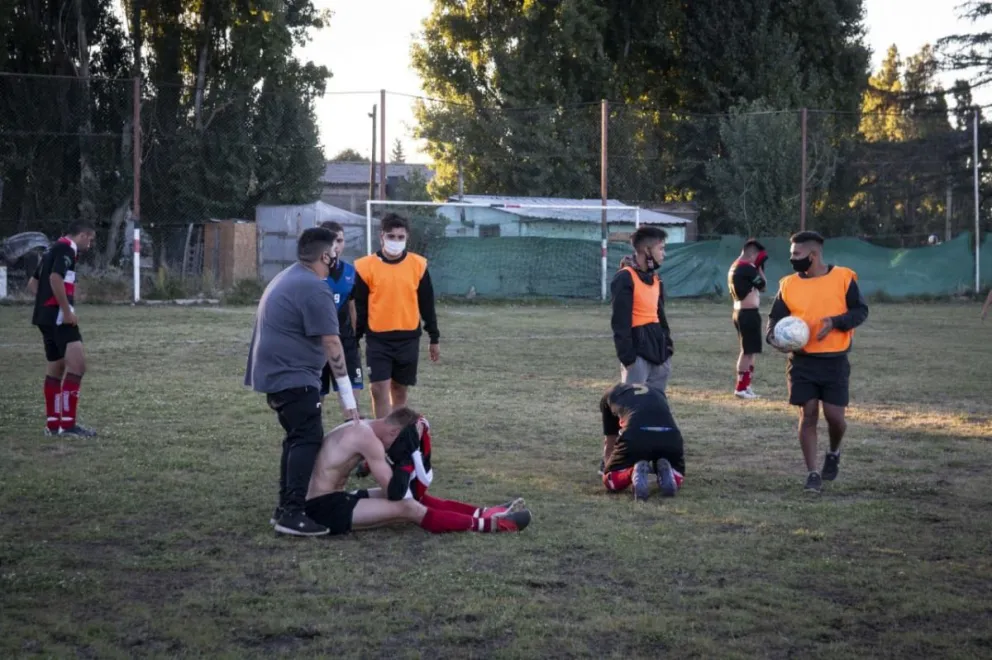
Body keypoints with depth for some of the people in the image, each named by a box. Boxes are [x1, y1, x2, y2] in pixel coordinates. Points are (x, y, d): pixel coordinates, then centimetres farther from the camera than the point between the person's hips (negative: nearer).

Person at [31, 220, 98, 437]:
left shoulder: (54, 249, 20)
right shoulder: (66, 248, -9)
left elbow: (33, 283, 24)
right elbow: (55, 279, -24)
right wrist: (67, 311, -20)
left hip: (46, 316, 10)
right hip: (58, 316, -10)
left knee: (55, 368, 15)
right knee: (78, 364, -14)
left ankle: (53, 423, 18)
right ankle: (68, 423, -18)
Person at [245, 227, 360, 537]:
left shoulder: (287, 278, 16)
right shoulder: (314, 289, -16)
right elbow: (331, 344, -18)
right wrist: (348, 397, -16)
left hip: (275, 372, 10)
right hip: (293, 376, -10)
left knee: (297, 437, 17)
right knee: (308, 439, -11)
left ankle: (286, 506, 20)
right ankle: (292, 514, -15)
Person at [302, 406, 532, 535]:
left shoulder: (362, 429, 11)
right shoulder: (367, 438, -19)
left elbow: (391, 491, 11)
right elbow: (394, 492, -18)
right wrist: (407, 457, -11)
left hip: (330, 500, 9)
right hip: (323, 508, -9)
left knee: (414, 496, 5)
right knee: (408, 508, -18)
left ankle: (482, 513, 0)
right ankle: (485, 523, -17)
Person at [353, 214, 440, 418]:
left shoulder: (418, 265, 0)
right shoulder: (366, 266, -5)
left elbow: (427, 305, 8)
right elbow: (359, 308, 0)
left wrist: (434, 338, 9)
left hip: (408, 338, 2)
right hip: (378, 339, -2)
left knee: (400, 391, 11)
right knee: (379, 390, -9)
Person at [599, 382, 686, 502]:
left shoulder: (610, 395, 32)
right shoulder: (657, 392, 40)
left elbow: (609, 441, 37)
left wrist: (608, 467, 54)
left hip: (635, 436, -3)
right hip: (669, 436, 3)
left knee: (611, 482, 20)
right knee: (677, 478, 32)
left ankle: (635, 472, -10)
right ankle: (665, 471, -2)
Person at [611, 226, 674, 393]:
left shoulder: (655, 278, 15)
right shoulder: (625, 278, -13)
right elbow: (620, 321, -16)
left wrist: (667, 346, 15)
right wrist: (627, 356, -18)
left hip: (657, 345, 9)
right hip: (638, 348, -9)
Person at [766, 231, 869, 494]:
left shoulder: (843, 277, -3)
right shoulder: (788, 284, 3)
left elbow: (860, 311, -2)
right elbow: (775, 317, 8)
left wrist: (835, 321, -20)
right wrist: (773, 337, -14)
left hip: (835, 361, -2)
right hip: (801, 361, 2)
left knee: (834, 415, -3)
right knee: (808, 414, -1)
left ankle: (834, 453, 30)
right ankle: (812, 473, 8)